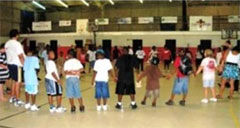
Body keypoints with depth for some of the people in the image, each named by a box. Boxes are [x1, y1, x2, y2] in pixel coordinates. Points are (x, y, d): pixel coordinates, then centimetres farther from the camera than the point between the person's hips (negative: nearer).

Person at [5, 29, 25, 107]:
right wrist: (25, 65, -13)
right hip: (16, 65, -9)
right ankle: (17, 101, 1)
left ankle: (12, 98, 27)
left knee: (14, 81, 20)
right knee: (18, 82, -2)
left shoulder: (7, 43, 10)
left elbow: (8, 54, 14)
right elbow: (20, 56, -19)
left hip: (10, 64, 9)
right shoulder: (17, 43, -16)